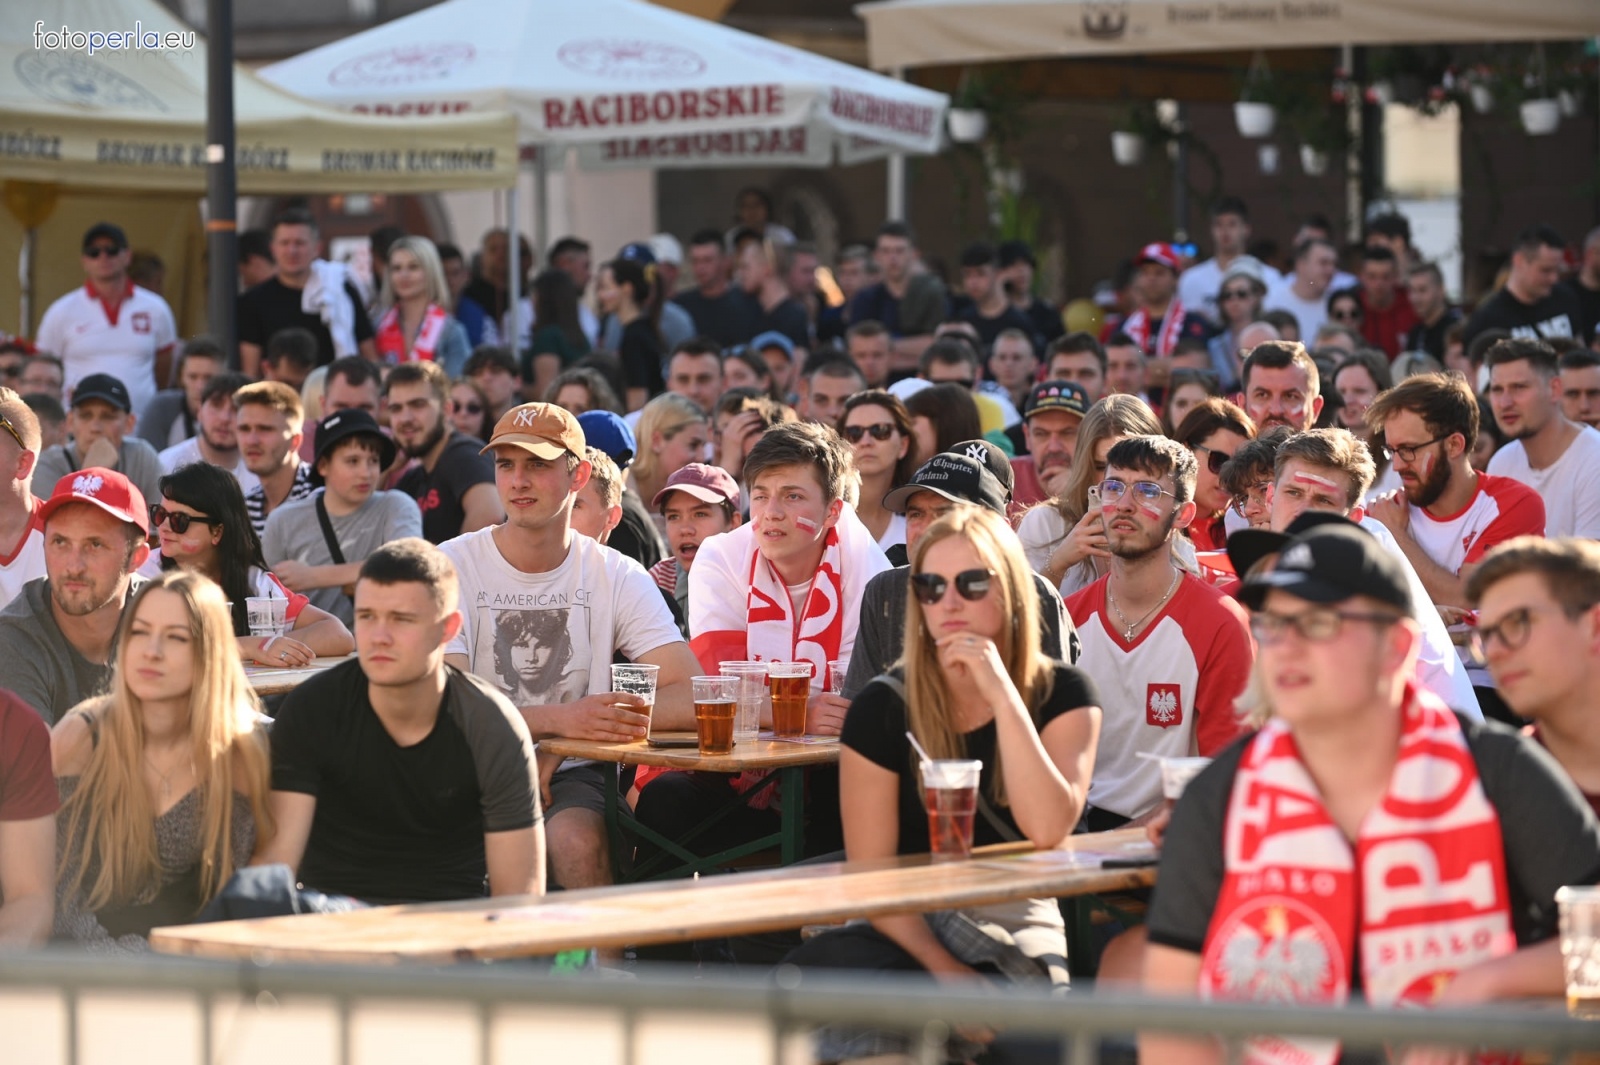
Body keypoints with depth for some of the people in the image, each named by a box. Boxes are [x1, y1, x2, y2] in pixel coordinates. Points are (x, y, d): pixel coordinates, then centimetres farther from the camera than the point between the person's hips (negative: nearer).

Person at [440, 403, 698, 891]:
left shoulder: (617, 577, 4)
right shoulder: (452, 566, -1)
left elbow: (692, 697, -6)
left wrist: (607, 717, -24)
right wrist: (559, 718, -29)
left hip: (572, 777, 1)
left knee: (577, 840, -32)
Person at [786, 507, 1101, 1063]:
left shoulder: (1061, 694, 1)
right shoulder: (884, 707, -1)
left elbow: (1048, 829, -17)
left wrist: (1001, 692, -19)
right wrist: (943, 969, -20)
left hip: (1014, 924, 0)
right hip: (907, 929, 0)